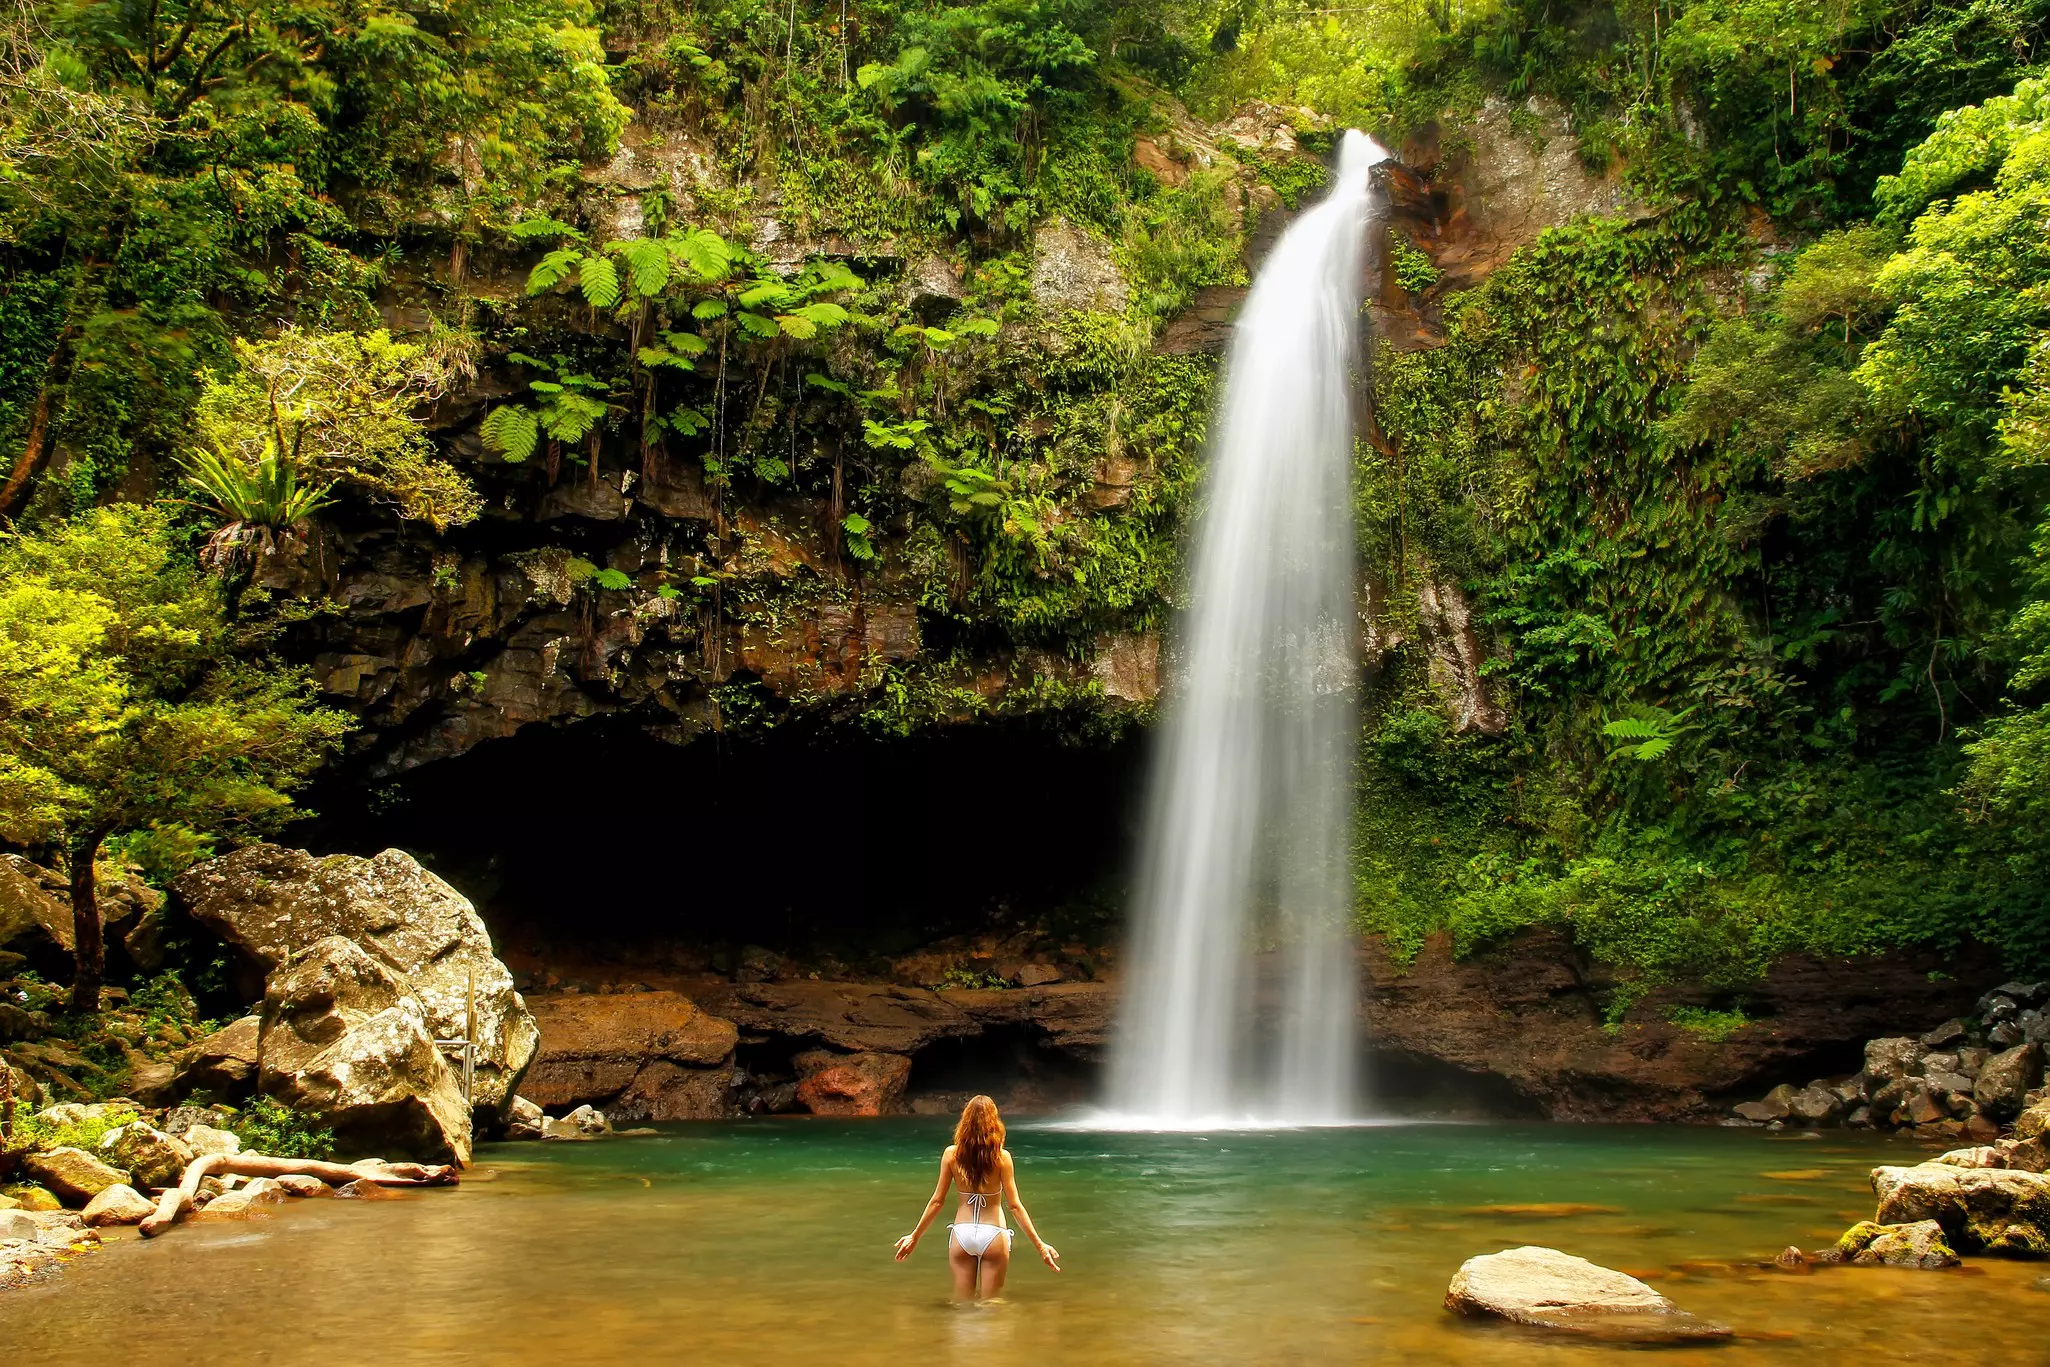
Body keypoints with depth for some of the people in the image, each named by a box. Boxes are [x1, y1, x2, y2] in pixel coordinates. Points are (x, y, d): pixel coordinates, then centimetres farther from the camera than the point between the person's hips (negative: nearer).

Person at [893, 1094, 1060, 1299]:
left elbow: (937, 1200, -1)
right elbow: (1014, 1205, -11)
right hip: (993, 1236, -2)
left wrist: (915, 1236, 10)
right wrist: (1039, 1244, -6)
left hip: (961, 1234, 2)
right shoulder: (1001, 1156, -11)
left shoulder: (951, 1153, -5)